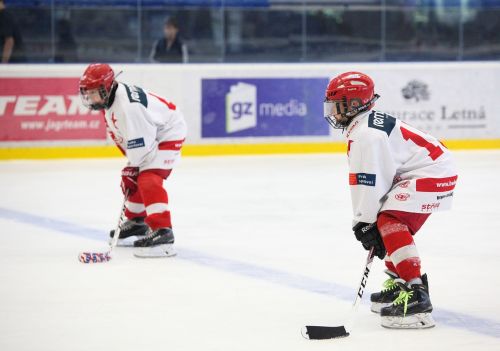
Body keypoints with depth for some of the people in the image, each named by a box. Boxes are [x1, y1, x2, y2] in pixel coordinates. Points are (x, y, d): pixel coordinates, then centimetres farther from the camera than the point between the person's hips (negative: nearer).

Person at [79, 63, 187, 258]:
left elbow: (139, 143, -30)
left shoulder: (128, 105, -33)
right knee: (131, 179, 18)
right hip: (146, 137, 11)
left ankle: (162, 233, -31)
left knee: (148, 179, -24)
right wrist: (130, 169, 12)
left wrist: (132, 168, -18)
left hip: (168, 134, -11)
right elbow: (124, 137, 13)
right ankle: (136, 221, 39)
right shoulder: (109, 99, 0)